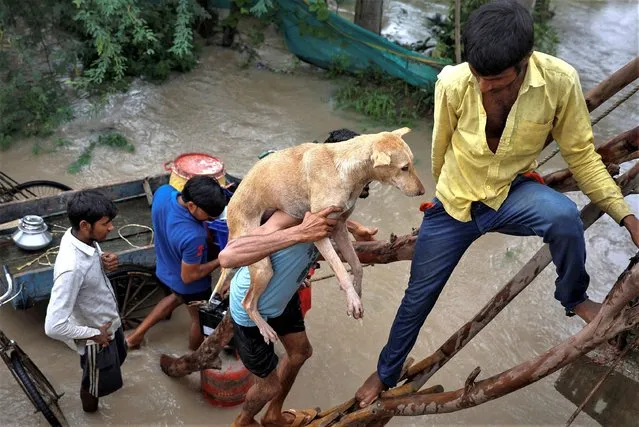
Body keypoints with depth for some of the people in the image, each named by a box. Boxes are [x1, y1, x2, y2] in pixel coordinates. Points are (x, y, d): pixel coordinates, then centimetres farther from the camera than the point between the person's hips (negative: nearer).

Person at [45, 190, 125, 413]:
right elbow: (54, 326, -39)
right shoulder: (71, 268, -41)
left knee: (118, 357, 35)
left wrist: (104, 262, -16)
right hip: (96, 335, -8)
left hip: (109, 321, 8)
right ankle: (90, 404, 54)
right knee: (104, 381, 21)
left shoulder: (82, 238, -15)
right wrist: (93, 334, -23)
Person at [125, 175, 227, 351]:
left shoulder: (163, 192, -25)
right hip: (190, 286, -7)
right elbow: (189, 276, -27)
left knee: (177, 297, 38)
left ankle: (135, 335, 45)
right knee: (200, 320, 23)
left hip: (165, 269, 7)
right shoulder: (193, 236, -44)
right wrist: (220, 261, -19)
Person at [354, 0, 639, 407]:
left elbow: (582, 155, -11)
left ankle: (574, 298, -2)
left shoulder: (560, 81, -24)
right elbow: (441, 147, -4)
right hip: (455, 200, 1)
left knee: (563, 215, -35)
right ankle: (386, 374, 37)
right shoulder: (453, 83, -24)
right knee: (419, 296, 9)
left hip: (512, 193, 0)